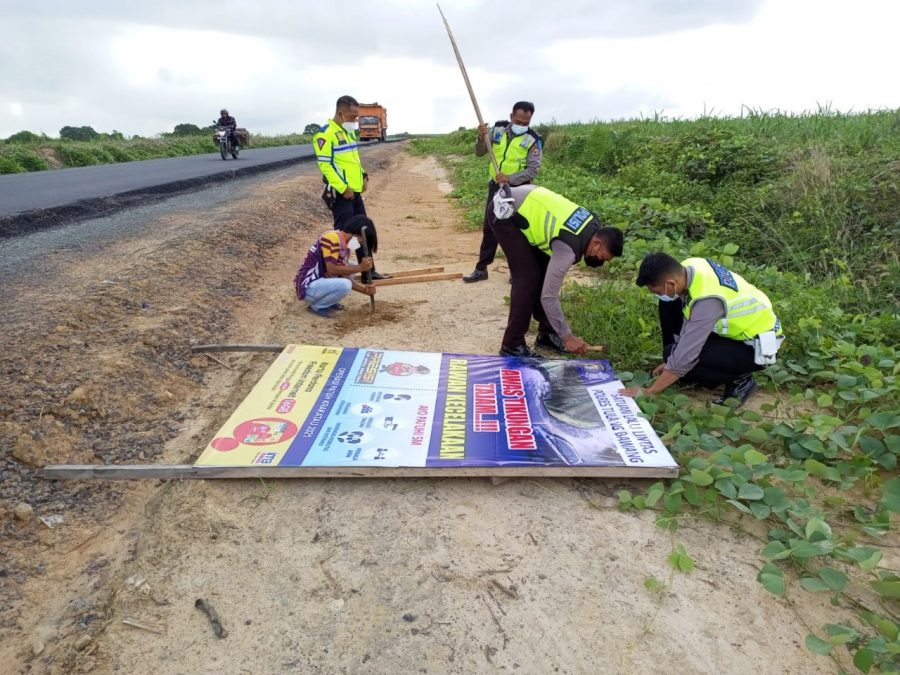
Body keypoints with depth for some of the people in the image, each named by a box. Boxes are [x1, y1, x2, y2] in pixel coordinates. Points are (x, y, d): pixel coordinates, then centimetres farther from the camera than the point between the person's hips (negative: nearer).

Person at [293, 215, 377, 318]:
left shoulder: (345, 247, 8)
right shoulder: (332, 238, -20)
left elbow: (344, 275, 6)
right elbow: (332, 270, -26)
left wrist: (363, 289, -6)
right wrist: (360, 268, -22)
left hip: (321, 281, 9)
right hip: (308, 287, -9)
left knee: (350, 269, 13)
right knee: (344, 285, -28)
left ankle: (327, 300, 10)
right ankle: (317, 306, -5)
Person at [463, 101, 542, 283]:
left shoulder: (533, 140, -11)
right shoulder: (497, 130, 0)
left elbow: (533, 170, -16)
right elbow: (480, 153, 1)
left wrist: (510, 178, -27)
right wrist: (481, 138, -19)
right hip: (495, 186, 4)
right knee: (489, 228, 9)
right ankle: (481, 269, 18)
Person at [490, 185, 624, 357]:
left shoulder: (592, 224, -4)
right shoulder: (568, 248, -27)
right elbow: (548, 296, -24)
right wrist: (567, 337, -17)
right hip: (505, 212, -9)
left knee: (545, 272, 8)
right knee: (528, 278, -13)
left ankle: (546, 333, 18)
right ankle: (512, 346, -4)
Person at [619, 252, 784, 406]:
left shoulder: (707, 299, -36)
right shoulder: (690, 267, -14)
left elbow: (685, 356, -32)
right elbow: (687, 319, 0)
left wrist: (648, 391, -22)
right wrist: (672, 363, 5)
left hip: (757, 345, -8)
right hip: (738, 325, 8)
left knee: (684, 358, -24)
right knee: (668, 305, -3)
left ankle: (740, 381, -1)